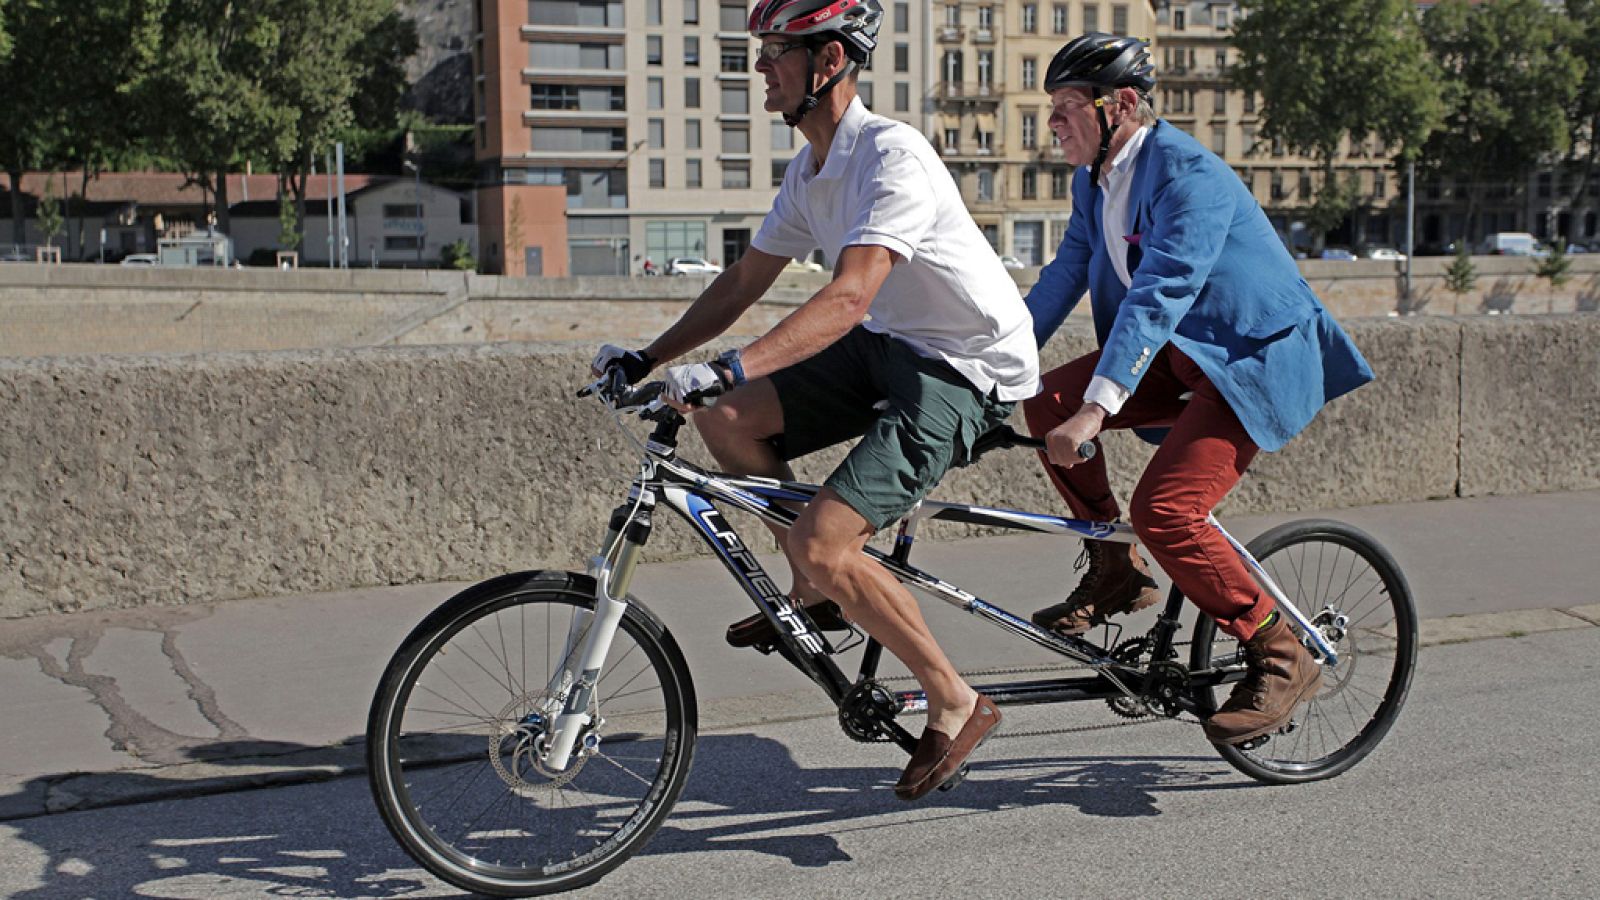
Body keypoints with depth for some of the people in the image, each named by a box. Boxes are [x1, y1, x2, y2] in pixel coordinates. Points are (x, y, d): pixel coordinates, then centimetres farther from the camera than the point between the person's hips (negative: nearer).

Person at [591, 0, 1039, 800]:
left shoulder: (892, 156, -23)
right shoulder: (810, 170, 7)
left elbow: (848, 297, -35)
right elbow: (745, 282, 13)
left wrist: (725, 369, -44)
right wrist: (647, 360, 4)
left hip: (966, 368, -9)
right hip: (888, 345, 9)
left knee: (820, 541, -20)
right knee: (726, 421, -3)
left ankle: (956, 705, -2)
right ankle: (816, 595, 15)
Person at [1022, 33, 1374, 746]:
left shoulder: (1188, 174, -23)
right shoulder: (1094, 179, 5)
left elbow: (1159, 294, -33)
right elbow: (1063, 277, 11)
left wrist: (1097, 408, -41)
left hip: (1255, 362, -9)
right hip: (1181, 355, 9)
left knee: (1163, 512, -22)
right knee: (1045, 403, -8)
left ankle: (1282, 659, -6)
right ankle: (1115, 572, 5)